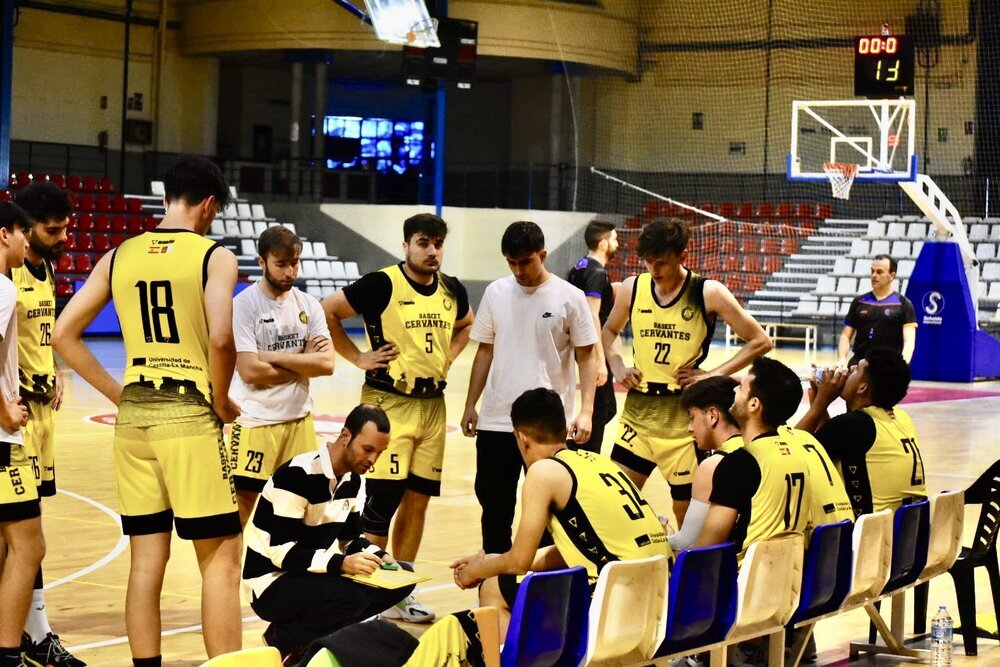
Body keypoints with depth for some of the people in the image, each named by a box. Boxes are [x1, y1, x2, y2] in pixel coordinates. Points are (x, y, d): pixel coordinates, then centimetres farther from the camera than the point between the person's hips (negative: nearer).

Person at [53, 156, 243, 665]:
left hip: (133, 417, 5)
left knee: (146, 558, 11)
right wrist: (222, 402, -3)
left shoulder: (119, 256, 9)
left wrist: (116, 393, 12)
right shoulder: (213, 256, -6)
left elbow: (63, 334, 7)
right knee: (220, 556, 2)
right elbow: (220, 339, -19)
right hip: (190, 416, -5)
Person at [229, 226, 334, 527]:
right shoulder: (243, 305, -11)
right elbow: (250, 371, -19)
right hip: (254, 420, -5)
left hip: (298, 418, 5)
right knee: (241, 504, -3)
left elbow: (326, 363, -6)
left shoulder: (308, 305, 4)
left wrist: (274, 356, -14)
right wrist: (302, 363, -10)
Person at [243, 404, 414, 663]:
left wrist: (378, 557, -9)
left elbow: (351, 537, 12)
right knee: (351, 594, -34)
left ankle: (304, 629, 1)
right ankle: (284, 639, -6)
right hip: (272, 583, -9)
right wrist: (340, 563, -35)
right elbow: (282, 552, -26)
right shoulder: (297, 475, -22)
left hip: (316, 574, 9)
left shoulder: (354, 479, 5)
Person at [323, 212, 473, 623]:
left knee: (418, 499, 10)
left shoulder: (452, 291, 7)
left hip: (432, 404, 6)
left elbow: (466, 325, 28)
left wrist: (447, 356, 11)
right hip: (388, 403, -6)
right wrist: (357, 357, -7)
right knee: (383, 500, -7)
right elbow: (327, 312, -6)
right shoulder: (382, 285, -11)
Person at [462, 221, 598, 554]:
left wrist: (586, 411, -13)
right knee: (494, 504, 10)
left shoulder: (569, 297, -5)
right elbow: (485, 351, 13)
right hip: (496, 422, 3)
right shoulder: (496, 293, 5)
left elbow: (587, 356, -3)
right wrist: (470, 405, 10)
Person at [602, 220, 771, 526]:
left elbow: (760, 342, -4)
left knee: (688, 515, 4)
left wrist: (713, 375, -11)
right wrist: (617, 367, 4)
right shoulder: (632, 288, 3)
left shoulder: (708, 293, -8)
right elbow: (609, 332, 23)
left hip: (684, 419, -4)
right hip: (638, 412, 4)